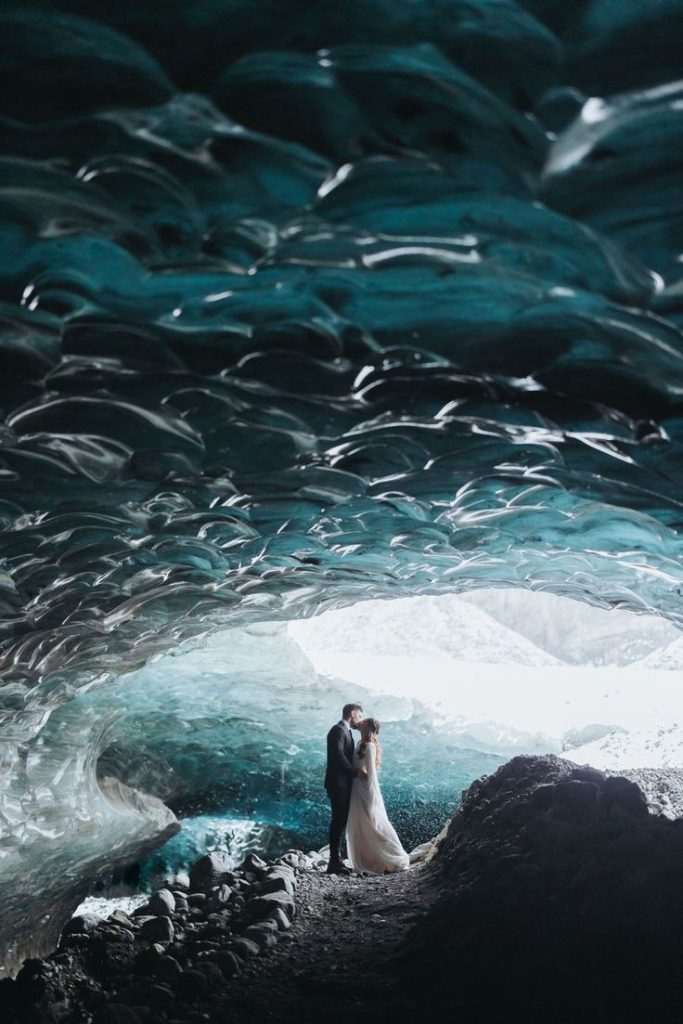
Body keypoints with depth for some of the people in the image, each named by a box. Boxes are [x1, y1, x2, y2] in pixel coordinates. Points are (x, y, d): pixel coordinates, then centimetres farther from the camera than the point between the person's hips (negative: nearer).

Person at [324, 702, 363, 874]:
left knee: (341, 821, 10)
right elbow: (338, 755, -22)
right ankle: (335, 862, -8)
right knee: (338, 821, -9)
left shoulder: (345, 731, 20)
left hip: (343, 784, 10)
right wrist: (355, 771, -16)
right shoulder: (338, 730, -11)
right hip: (338, 783, -10)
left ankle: (336, 860, 13)